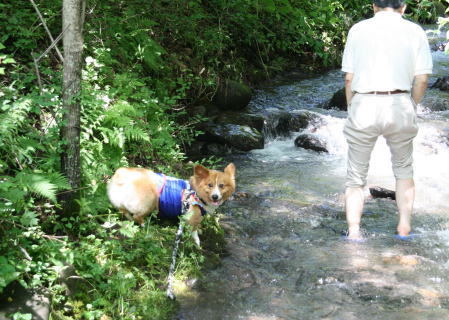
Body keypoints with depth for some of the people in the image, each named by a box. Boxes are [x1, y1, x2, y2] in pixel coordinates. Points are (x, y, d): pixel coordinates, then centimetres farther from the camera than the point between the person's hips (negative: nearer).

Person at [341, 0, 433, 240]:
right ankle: (404, 228, 18)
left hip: (364, 106, 0)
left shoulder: (358, 30, 6)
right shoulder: (415, 32, 6)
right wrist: (412, 108, 14)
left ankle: (353, 231, -1)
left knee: (356, 177, 11)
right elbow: (422, 79, 1)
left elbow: (349, 78, 2)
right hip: (399, 106, 1)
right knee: (403, 170, 22)